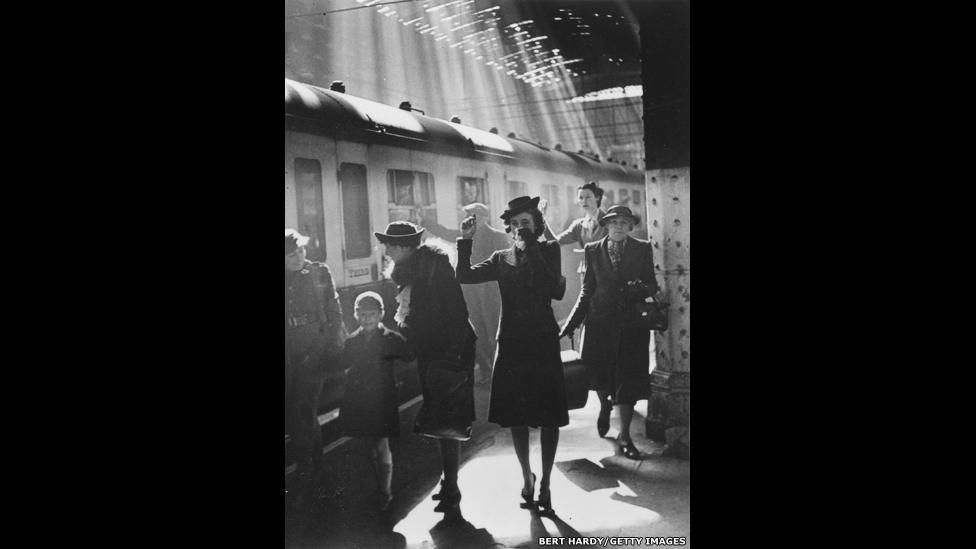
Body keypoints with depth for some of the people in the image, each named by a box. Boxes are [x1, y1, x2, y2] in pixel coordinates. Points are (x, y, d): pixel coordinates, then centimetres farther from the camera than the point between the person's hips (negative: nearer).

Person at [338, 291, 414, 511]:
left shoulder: (391, 339, -6)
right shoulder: (352, 341, 6)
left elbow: (412, 357, -8)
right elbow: (343, 366, 11)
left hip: (382, 402, -4)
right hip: (358, 402, 4)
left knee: (381, 448, -3)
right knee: (371, 448, 13)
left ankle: (385, 492, 12)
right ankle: (381, 487, 28)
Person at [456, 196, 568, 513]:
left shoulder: (548, 251, 1)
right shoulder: (502, 258, 8)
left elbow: (552, 289, -17)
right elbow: (465, 276, -1)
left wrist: (530, 248, -18)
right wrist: (465, 240, -11)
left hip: (543, 342, -3)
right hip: (511, 343, 3)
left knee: (548, 415, 1)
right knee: (514, 414, 9)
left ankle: (544, 483, 13)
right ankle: (527, 476, 28)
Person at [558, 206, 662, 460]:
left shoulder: (642, 250, 3)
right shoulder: (593, 251, 3)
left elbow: (652, 285, 2)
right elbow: (587, 290, 5)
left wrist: (643, 288, -22)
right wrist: (571, 323, 1)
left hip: (631, 324, 0)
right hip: (600, 322, 0)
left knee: (628, 379, 1)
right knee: (599, 374, 4)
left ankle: (624, 435, 14)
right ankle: (605, 405, 40)